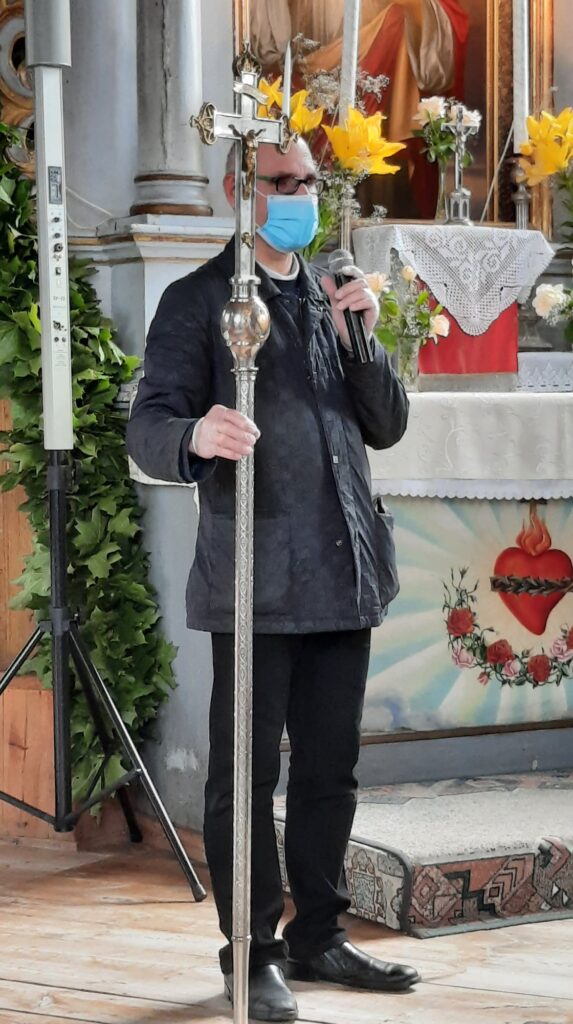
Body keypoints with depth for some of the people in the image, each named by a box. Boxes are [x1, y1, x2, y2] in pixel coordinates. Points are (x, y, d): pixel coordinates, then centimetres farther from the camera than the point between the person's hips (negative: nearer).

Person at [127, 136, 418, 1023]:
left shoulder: (335, 300, 17)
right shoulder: (198, 301, -1)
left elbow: (387, 426, 14)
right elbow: (149, 427, -10)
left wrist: (362, 340, -3)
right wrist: (196, 437, -34)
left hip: (342, 577, 6)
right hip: (255, 583, -6)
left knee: (330, 768, 12)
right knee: (246, 773, -1)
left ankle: (318, 935, 23)